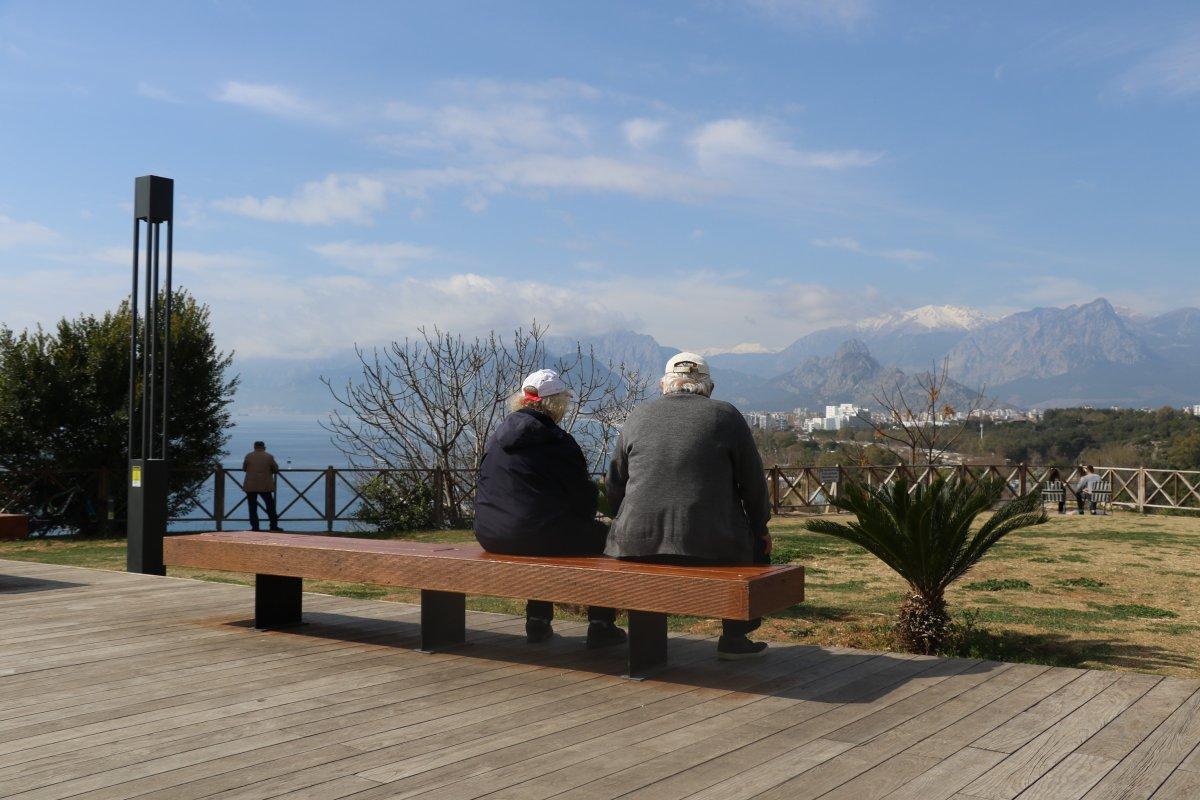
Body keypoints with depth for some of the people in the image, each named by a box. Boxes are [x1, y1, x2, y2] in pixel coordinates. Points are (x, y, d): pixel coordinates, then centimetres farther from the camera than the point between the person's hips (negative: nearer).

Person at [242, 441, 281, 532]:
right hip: (265, 486, 0)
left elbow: (244, 468, 9)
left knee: (252, 507, 5)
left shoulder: (249, 456, -1)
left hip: (251, 486, 0)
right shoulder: (269, 457, -2)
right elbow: (276, 470, 3)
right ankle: (274, 526, 8)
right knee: (270, 506, 9)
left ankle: (255, 527, 1)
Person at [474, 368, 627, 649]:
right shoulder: (559, 443, -10)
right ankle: (601, 625, 14)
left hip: (491, 538, 7)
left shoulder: (496, 439, 10)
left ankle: (537, 621, 33)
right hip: (540, 535, -7)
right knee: (603, 536, 15)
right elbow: (583, 499, -6)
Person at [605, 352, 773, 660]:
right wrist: (760, 527, 23)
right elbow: (753, 483, 7)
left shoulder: (637, 417, 10)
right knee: (757, 546, 26)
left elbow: (615, 487, 14)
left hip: (638, 543, 2)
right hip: (709, 546, -2)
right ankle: (734, 638, 24)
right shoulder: (727, 416, 4)